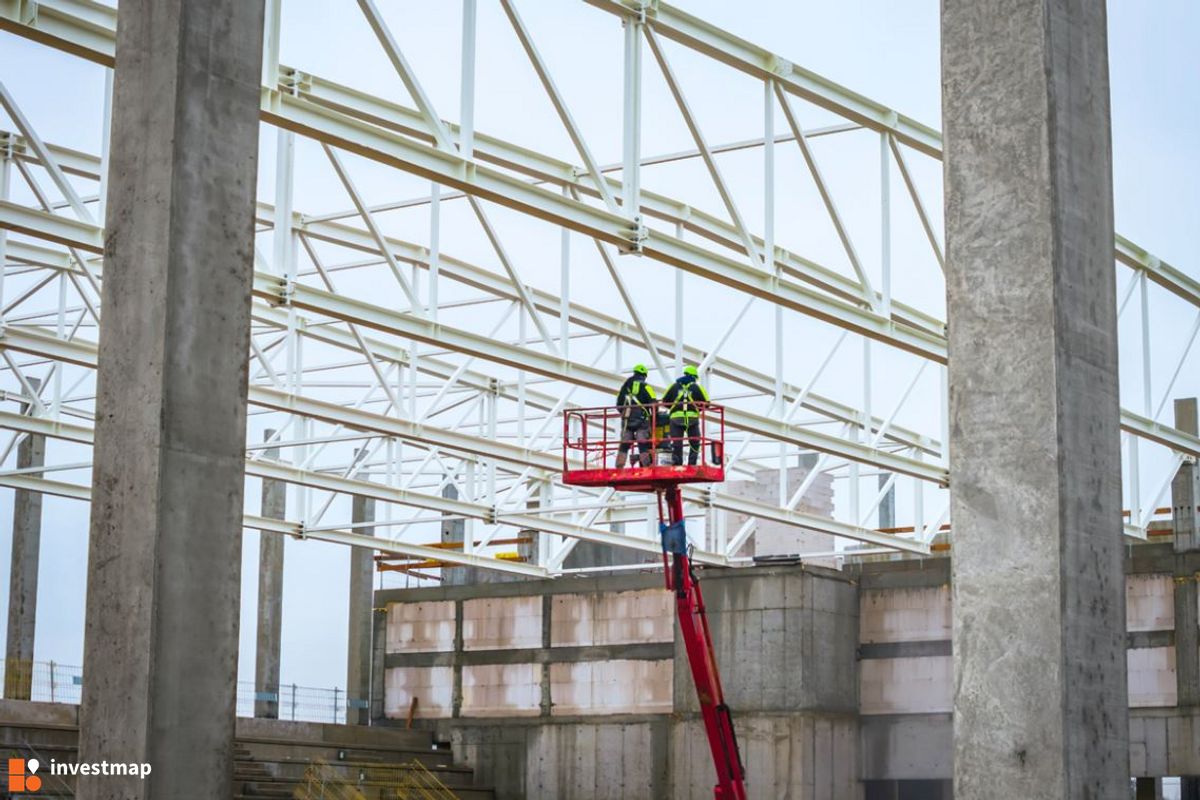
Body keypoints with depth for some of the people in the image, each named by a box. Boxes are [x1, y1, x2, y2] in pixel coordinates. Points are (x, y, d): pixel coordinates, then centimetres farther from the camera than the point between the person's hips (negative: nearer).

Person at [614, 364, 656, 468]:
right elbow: (653, 403, -8)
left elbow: (619, 404, 15)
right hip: (641, 420, -4)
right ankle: (646, 467, -12)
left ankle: (619, 468, 1)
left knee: (624, 446, 7)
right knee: (643, 446, -4)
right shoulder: (645, 386, -1)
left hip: (627, 420, 4)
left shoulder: (625, 386, 13)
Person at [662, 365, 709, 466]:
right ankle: (692, 464, 4)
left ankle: (676, 464, 0)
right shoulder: (696, 387, 9)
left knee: (676, 444, 5)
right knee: (694, 443, 11)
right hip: (692, 418, -1)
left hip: (676, 417, 1)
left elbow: (665, 401, 12)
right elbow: (705, 402, 6)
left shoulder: (674, 386, 13)